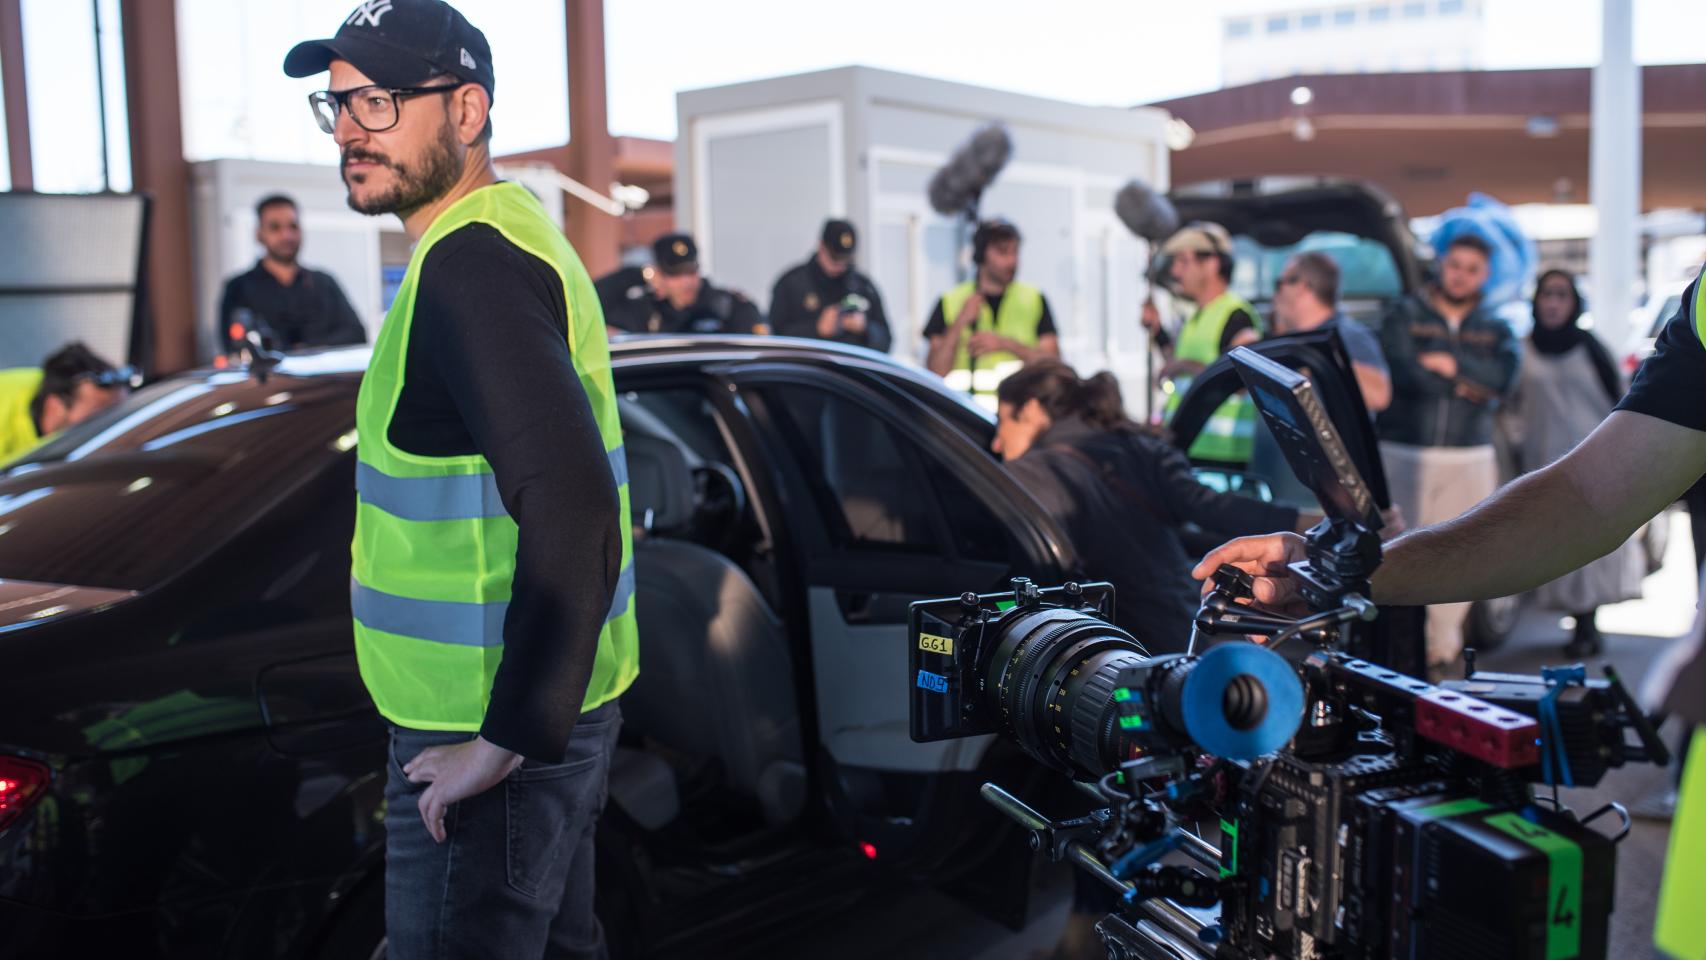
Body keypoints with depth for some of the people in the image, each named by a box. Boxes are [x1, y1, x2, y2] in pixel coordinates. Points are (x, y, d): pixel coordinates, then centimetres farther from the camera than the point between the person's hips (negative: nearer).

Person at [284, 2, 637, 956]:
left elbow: (571, 512, -31)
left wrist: (506, 742, -26)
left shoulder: (467, 267, -20)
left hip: (492, 732, -10)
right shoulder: (515, 233, 12)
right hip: (564, 701, 10)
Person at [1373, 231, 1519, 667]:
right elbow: (1407, 374, -11)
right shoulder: (1405, 316, 6)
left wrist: (1451, 364, -11)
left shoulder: (1495, 329, 16)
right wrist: (1467, 386, -4)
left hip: (1469, 458, 3)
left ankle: (1443, 643, 9)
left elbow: (1504, 377, -5)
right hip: (1404, 453, -3)